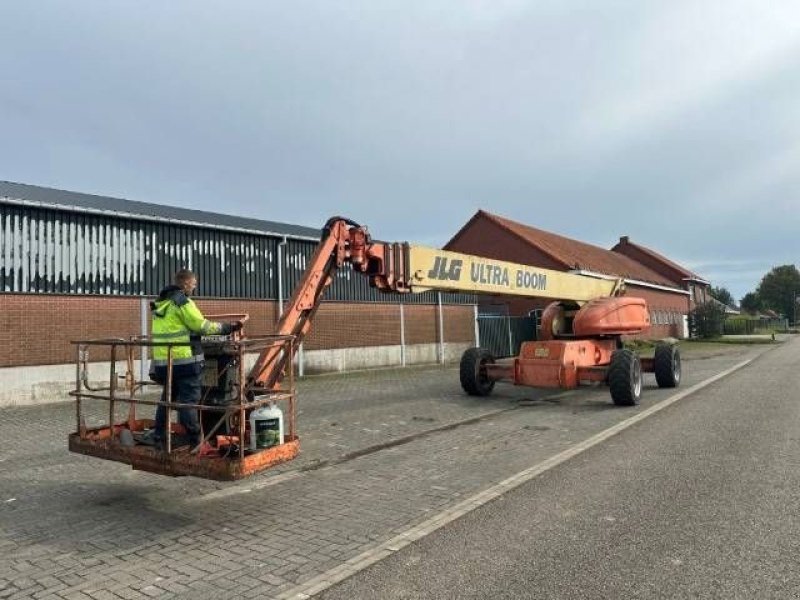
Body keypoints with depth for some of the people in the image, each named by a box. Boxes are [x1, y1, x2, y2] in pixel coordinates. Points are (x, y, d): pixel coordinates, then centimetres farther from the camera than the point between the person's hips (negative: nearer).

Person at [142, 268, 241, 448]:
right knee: (189, 400, -3)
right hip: (184, 359, -8)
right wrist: (227, 327, -5)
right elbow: (201, 326, -12)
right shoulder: (182, 301, -11)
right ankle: (195, 441, 1)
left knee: (167, 397, 20)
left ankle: (157, 435, 26)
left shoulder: (161, 302, 15)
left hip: (162, 360, 8)